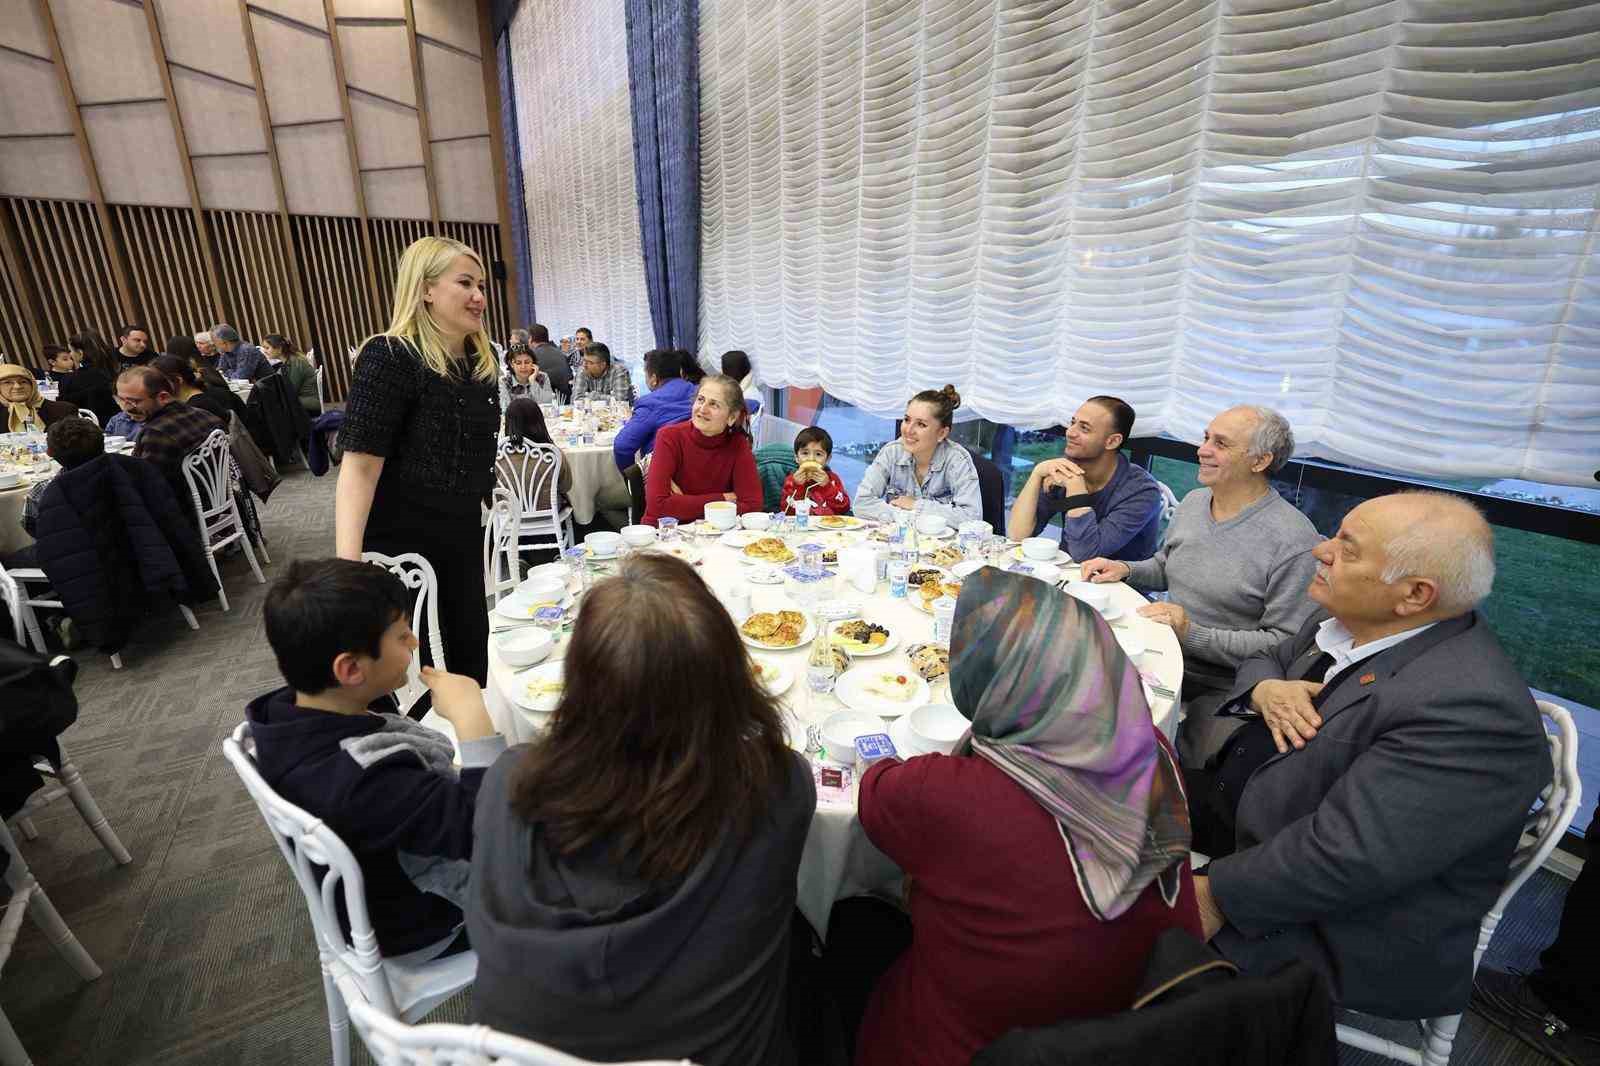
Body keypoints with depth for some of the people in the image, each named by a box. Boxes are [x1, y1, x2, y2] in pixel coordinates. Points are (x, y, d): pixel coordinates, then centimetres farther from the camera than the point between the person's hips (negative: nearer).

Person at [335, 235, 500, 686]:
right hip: (400, 539, -7)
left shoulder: (483, 358, 6)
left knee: (471, 654, 18)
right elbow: (360, 464, -23)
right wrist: (348, 563, -32)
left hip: (464, 534, 7)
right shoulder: (391, 357, -17)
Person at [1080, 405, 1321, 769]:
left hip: (1224, 686, -6)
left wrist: (1192, 634, -26)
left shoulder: (1294, 540, -18)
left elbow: (1285, 644, -19)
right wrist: (1124, 569, -1)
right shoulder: (1193, 501, 4)